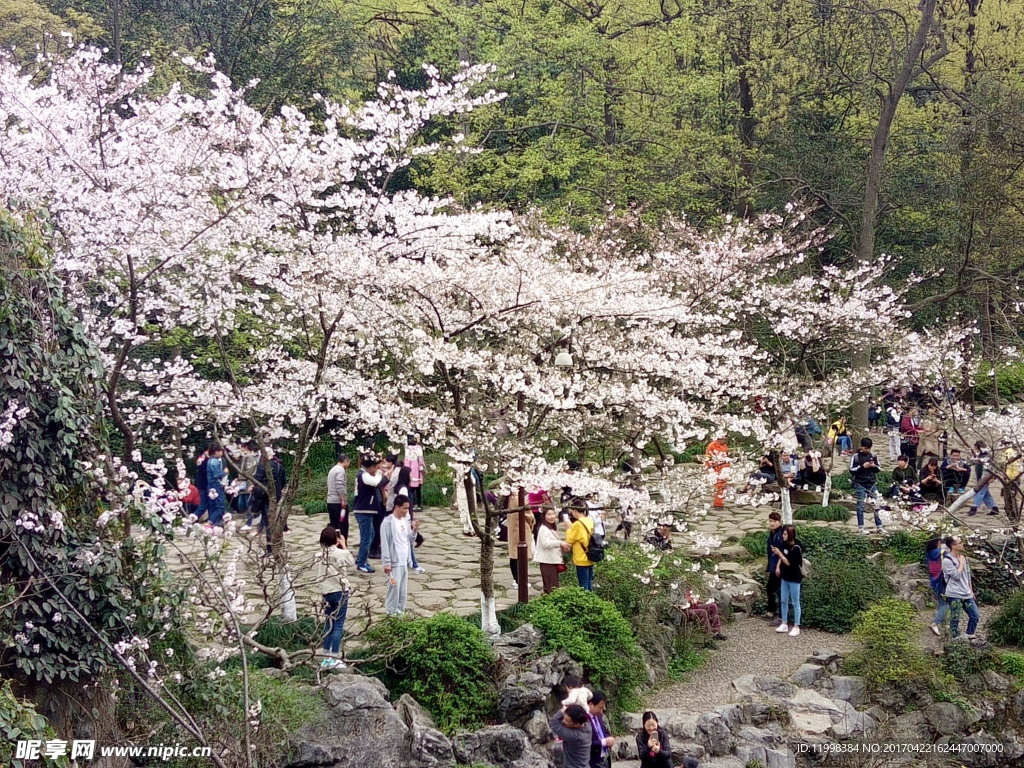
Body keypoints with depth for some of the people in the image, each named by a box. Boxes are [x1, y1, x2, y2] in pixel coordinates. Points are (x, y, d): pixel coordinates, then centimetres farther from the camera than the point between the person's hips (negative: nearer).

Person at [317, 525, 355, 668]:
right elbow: (352, 563, 6)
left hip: (326, 592, 4)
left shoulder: (320, 555, -3)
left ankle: (326, 658, 17)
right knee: (338, 626, 1)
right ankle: (334, 659, -1)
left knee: (329, 625, 14)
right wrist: (344, 546, 14)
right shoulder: (341, 553, -12)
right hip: (340, 592, -4)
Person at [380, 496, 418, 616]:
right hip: (394, 562, -7)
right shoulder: (388, 522, -12)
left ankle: (400, 612, 18)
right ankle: (391, 613, 1)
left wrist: (414, 530, -4)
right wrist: (387, 563, -16)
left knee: (403, 589, 10)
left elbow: (410, 540, 14)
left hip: (404, 562, 7)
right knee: (394, 588, -7)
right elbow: (385, 544, -14)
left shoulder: (406, 521, 10)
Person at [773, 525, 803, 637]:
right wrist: (778, 567, 7)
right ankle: (784, 624, 24)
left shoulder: (796, 548, -22)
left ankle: (796, 627, 10)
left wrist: (779, 553, -24)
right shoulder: (785, 544, 1)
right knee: (784, 601, 13)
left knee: (795, 603, 2)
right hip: (785, 577, 8)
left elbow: (789, 563, -23)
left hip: (794, 578, -8)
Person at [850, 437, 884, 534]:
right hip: (860, 485, -3)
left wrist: (874, 466, -7)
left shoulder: (873, 456, 7)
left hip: (872, 484, 4)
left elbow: (879, 469, 15)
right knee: (860, 506, 0)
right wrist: (862, 466, -16)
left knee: (877, 505, 3)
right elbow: (851, 470, -5)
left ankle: (879, 527, 9)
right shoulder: (855, 456, -3)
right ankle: (861, 528, 5)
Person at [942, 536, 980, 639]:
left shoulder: (963, 557, 11)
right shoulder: (947, 560, -13)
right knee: (955, 619, -2)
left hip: (966, 594, 7)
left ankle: (970, 636, 25)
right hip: (954, 595, -7)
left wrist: (971, 590, 19)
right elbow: (956, 576, -18)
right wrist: (962, 563, -9)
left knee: (975, 616, 8)